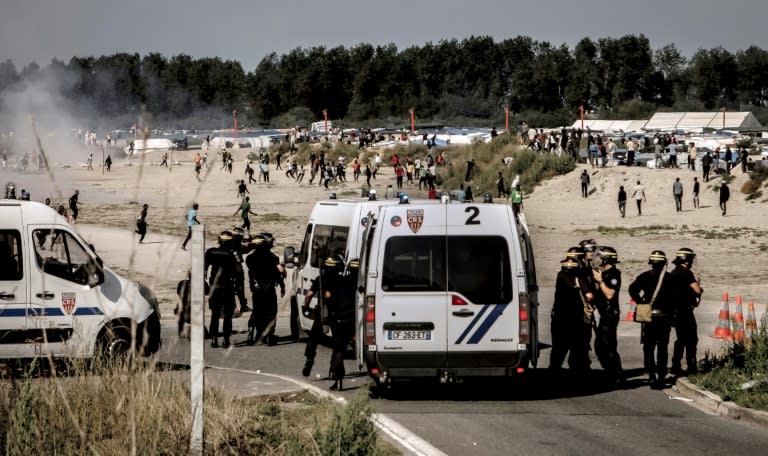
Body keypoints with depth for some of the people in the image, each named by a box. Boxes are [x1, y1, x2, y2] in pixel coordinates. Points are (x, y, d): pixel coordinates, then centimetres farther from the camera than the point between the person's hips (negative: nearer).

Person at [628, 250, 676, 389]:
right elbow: (674, 297, -2)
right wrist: (671, 313, 8)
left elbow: (633, 289, -16)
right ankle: (661, 377, 11)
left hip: (649, 316, -1)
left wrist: (641, 303, -5)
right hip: (666, 316, 1)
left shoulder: (645, 276, -3)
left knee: (649, 347, 3)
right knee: (662, 347, 11)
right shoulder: (670, 278, 0)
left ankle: (652, 376, -9)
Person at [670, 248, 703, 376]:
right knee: (691, 339, -2)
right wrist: (700, 289, 6)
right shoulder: (686, 273, -14)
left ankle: (676, 367, 12)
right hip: (685, 310, -9)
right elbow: (698, 290, -17)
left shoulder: (673, 273, 14)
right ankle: (691, 367, -2)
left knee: (681, 339, 14)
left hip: (675, 311, 9)